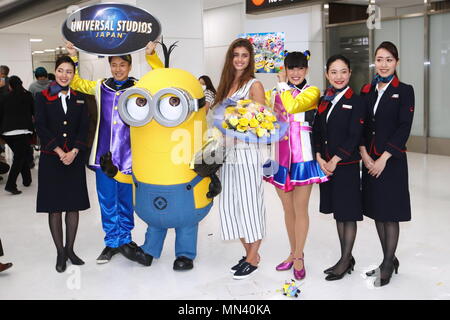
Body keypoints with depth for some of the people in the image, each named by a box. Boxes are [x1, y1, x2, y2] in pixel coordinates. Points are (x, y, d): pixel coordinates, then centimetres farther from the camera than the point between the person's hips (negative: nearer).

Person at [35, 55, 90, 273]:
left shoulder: (79, 98, 9)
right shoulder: (43, 97, 1)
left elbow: (83, 128, 3)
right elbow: (41, 128, -7)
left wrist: (73, 152, -11)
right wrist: (60, 152, -14)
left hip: (74, 159, 2)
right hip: (51, 158, -2)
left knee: (74, 205, 6)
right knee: (54, 207, 2)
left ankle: (70, 249, 21)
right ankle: (60, 253, 14)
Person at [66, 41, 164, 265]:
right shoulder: (100, 87, 11)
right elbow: (75, 82, 23)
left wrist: (151, 55, -15)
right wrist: (73, 57, 13)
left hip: (128, 154, -2)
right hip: (104, 153, 2)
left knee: (126, 199, 8)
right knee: (107, 200, 7)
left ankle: (124, 239, 24)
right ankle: (112, 241, 21)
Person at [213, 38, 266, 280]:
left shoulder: (254, 85, -2)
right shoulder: (226, 84, 16)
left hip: (247, 152, -7)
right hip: (227, 152, 7)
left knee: (248, 203, -1)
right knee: (230, 204, 8)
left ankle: (253, 258, 12)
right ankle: (248, 253, 22)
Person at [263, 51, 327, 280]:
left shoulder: (312, 92, 0)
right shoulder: (274, 93, 14)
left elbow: (293, 106, -18)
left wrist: (283, 85, -7)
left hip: (302, 156, -4)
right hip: (280, 157, 4)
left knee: (300, 209, 1)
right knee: (288, 209, 13)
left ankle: (299, 258, 14)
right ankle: (293, 254, 27)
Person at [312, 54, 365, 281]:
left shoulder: (356, 101, -7)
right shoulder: (323, 101, 10)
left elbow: (354, 137, -13)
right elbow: (317, 132, 8)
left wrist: (334, 161, -15)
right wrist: (320, 159, -5)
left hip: (346, 165, -6)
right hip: (326, 165, 6)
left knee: (348, 213, 2)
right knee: (337, 213, 13)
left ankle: (345, 261, 13)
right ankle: (346, 259, 25)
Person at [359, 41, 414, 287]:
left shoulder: (404, 91, -4)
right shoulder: (366, 90, 9)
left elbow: (404, 128, -11)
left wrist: (383, 158, -15)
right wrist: (365, 154, -6)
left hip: (392, 160, -5)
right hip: (369, 160, 5)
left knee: (390, 213, 1)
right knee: (376, 211, 11)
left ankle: (387, 264, 13)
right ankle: (389, 260, 25)